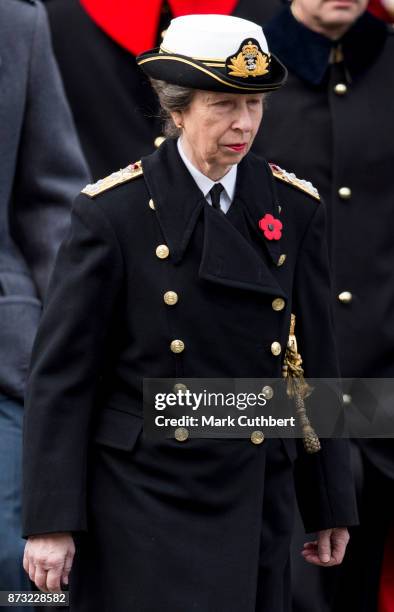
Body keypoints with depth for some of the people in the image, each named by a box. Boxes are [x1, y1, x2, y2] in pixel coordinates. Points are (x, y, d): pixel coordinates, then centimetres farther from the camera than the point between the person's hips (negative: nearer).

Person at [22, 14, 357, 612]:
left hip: (256, 499, 4)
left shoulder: (294, 208, 5)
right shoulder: (114, 211, -7)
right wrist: (51, 522, -10)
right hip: (142, 493, -4)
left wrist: (331, 507, 11)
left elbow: (315, 363, 9)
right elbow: (61, 374, -6)